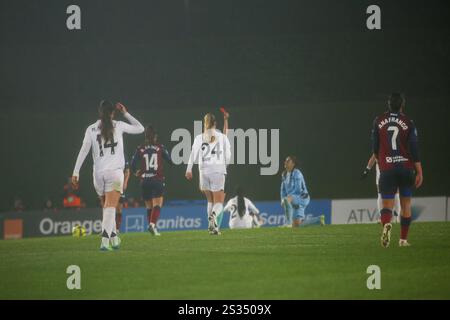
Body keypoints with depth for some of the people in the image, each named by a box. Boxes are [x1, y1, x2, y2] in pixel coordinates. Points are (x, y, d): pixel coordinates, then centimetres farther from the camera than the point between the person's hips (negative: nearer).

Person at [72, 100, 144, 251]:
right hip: (115, 171, -2)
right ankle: (105, 241, -25)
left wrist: (76, 172, -1)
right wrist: (126, 113, 19)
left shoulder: (91, 129, 5)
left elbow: (83, 151, -1)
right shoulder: (118, 126, 2)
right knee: (110, 207, -9)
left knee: (107, 207, 18)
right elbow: (140, 129, 15)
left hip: (98, 173, 2)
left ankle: (114, 239, 22)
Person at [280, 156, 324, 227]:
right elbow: (283, 189, 14)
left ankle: (288, 222, -30)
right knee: (297, 225, 8)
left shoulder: (296, 173, -17)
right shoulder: (284, 174, 8)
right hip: (295, 199, 9)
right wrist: (282, 200, -1)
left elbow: (298, 189, -23)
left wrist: (285, 199, -21)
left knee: (287, 199, -38)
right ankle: (319, 219, 26)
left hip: (301, 198, -9)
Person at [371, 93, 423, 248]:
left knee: (387, 204, -1)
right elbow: (414, 149, -7)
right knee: (406, 204, 14)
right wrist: (419, 172, -3)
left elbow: (375, 148, 7)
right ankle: (403, 239, 16)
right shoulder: (408, 123, -4)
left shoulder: (379, 121, 1)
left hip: (386, 169, 0)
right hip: (406, 168, 0)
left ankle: (386, 224, -34)